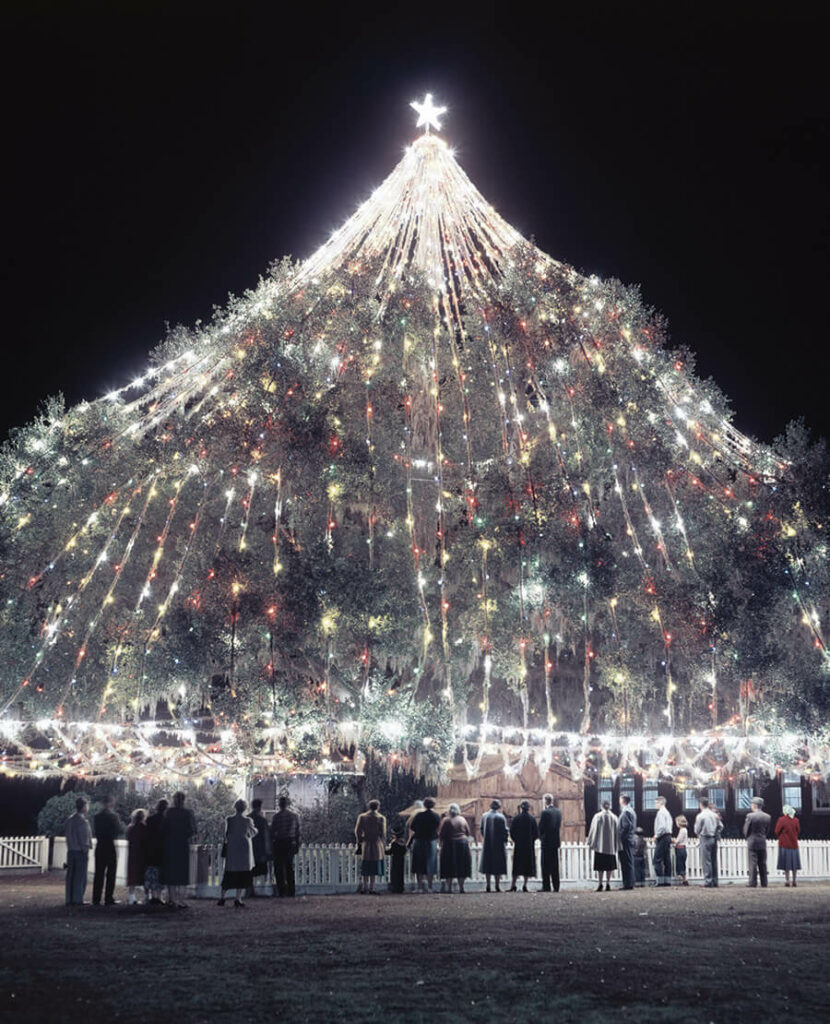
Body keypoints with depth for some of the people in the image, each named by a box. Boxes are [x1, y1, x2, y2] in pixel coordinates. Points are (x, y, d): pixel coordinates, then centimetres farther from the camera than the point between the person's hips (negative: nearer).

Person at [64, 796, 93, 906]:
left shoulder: (69, 819, 9)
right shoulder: (82, 821, -15)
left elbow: (65, 833, 12)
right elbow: (83, 839, -16)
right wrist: (85, 850, -10)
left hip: (71, 851, 7)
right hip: (81, 851, -7)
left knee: (70, 876, 9)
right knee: (80, 877, -2)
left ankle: (69, 900, 11)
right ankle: (77, 899, -2)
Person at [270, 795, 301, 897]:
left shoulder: (276, 817, -9)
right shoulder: (294, 816, 4)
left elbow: (272, 832, -6)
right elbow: (298, 832, 7)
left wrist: (270, 845, 2)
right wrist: (297, 845, 14)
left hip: (279, 843, -4)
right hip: (291, 843, 4)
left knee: (279, 869, 2)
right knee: (290, 867, 13)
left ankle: (281, 891, -2)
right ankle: (291, 891, 13)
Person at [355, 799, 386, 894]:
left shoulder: (362, 817, 4)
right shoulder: (381, 818, -3)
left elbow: (357, 831, 1)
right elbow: (383, 834, -3)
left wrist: (360, 841, 11)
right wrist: (384, 847, 4)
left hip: (366, 845, 3)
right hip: (377, 845, -3)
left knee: (365, 869, 11)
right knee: (374, 870, 0)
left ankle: (364, 888, 8)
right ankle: (371, 889, -3)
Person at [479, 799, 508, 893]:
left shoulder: (484, 816, 2)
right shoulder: (501, 817, -11)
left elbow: (481, 829, 11)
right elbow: (505, 831, -9)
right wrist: (505, 841, 5)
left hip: (487, 845, 3)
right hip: (499, 845, -3)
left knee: (487, 864, 10)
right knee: (498, 864, 4)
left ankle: (488, 885, 5)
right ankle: (497, 885, -2)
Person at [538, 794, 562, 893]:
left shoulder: (545, 812, -15)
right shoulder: (558, 812, 6)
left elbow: (541, 827, -11)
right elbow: (559, 826, 10)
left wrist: (541, 836, 6)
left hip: (547, 841, -6)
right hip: (556, 841, 6)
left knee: (546, 866, -2)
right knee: (555, 865, 11)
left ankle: (546, 886, -3)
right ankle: (556, 887, 11)